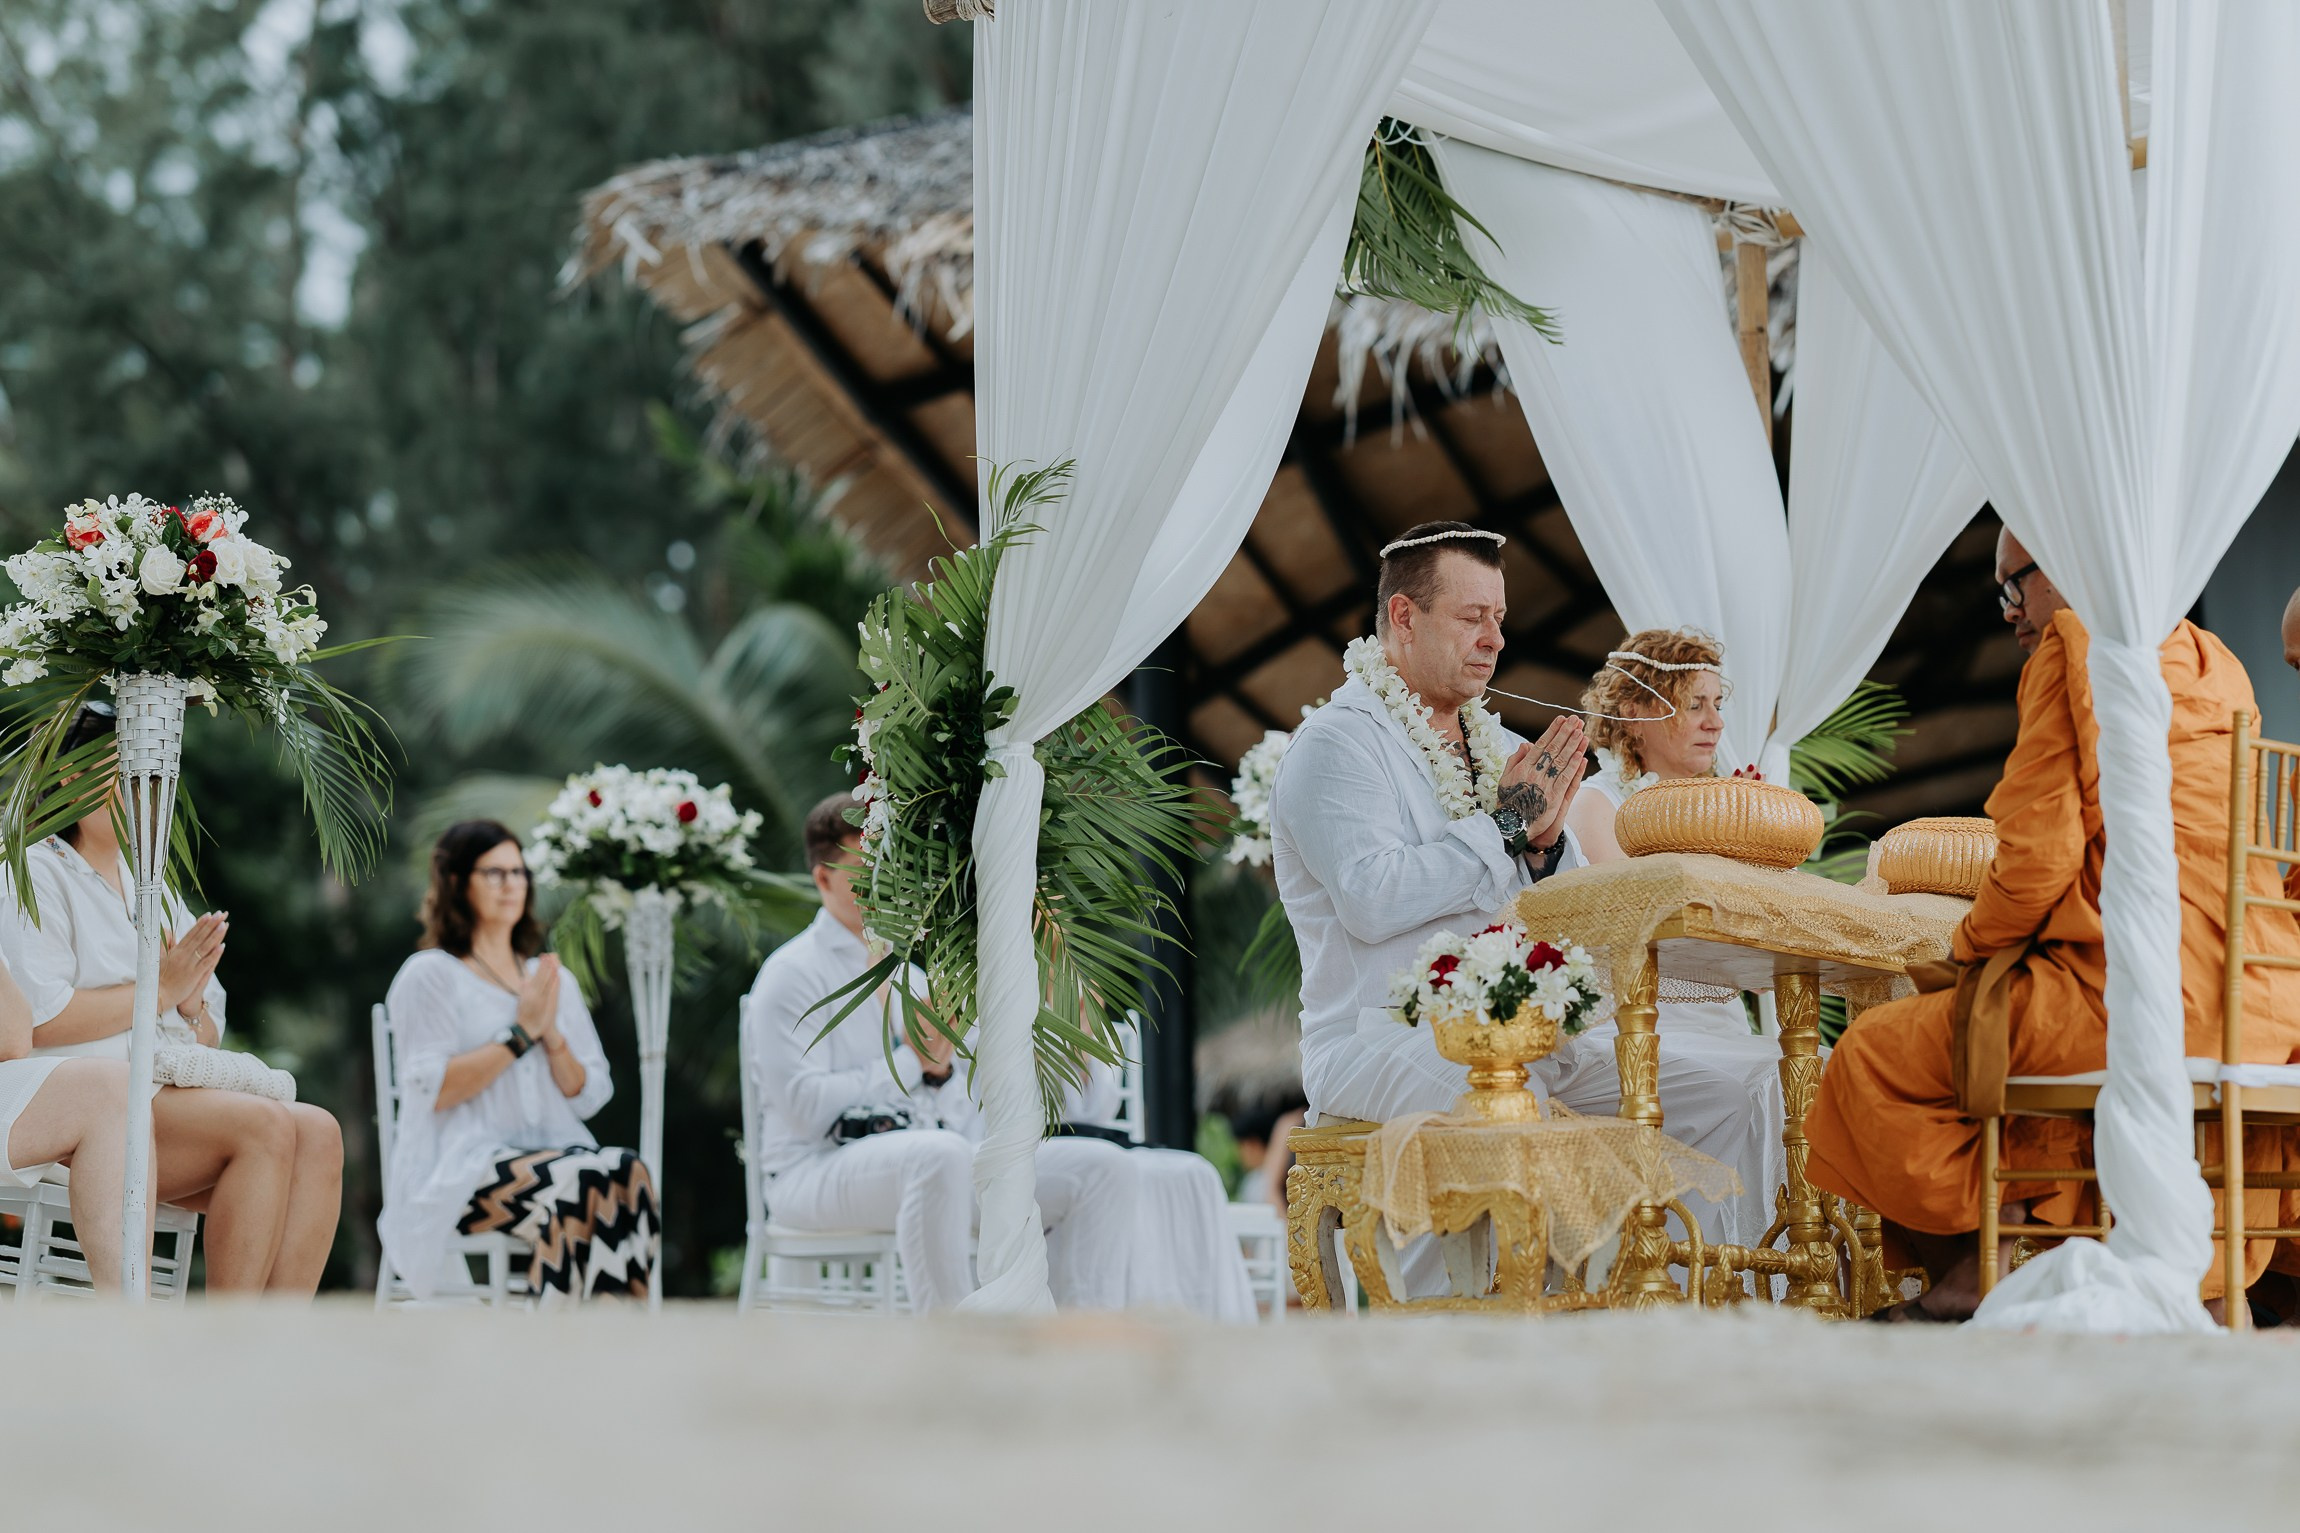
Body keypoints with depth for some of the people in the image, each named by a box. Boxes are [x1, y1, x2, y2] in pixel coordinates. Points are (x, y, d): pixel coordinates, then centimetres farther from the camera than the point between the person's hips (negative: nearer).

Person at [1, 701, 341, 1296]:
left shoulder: (153, 891, 25)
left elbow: (206, 1040, 22)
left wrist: (192, 1003, -1)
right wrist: (160, 990, -9)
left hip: (179, 1100, 7)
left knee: (318, 1130, -20)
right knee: (266, 1125, -29)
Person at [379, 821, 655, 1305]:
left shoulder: (552, 979, 23)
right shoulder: (430, 975, 6)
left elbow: (588, 1096, 16)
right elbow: (435, 1090, -7)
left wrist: (552, 1036, -2)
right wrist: (521, 1034, -7)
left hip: (552, 1151, 5)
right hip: (463, 1169, -5)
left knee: (627, 1171, -29)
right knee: (577, 1184, -34)